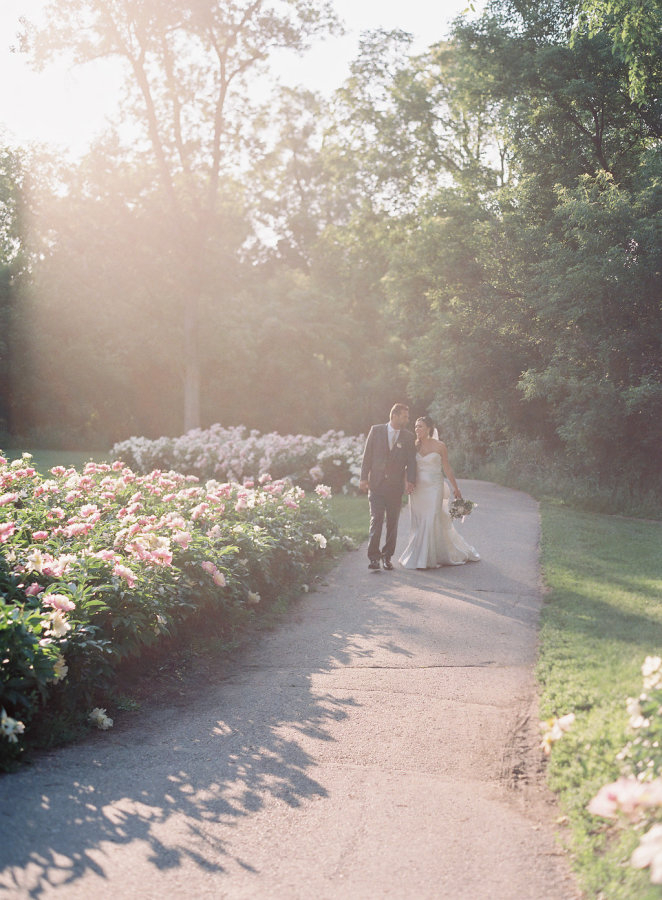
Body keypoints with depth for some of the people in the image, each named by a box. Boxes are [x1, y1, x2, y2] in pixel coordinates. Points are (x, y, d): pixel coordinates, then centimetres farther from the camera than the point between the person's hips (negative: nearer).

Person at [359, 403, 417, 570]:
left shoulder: (408, 437, 6)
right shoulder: (376, 431, 3)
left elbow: (411, 461, 3)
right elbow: (367, 455, 3)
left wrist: (411, 481, -12)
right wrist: (364, 478, -4)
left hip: (396, 486, 2)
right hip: (376, 483, -2)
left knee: (392, 523, 6)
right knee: (376, 520, -8)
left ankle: (387, 556, 17)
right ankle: (373, 557, -3)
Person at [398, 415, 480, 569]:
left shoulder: (439, 446, -3)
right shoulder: (414, 445, 6)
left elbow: (447, 468, 3)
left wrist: (456, 489, 5)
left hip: (434, 487, -3)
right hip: (418, 488, 3)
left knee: (431, 522, -8)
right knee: (418, 522, 5)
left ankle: (426, 559, 0)